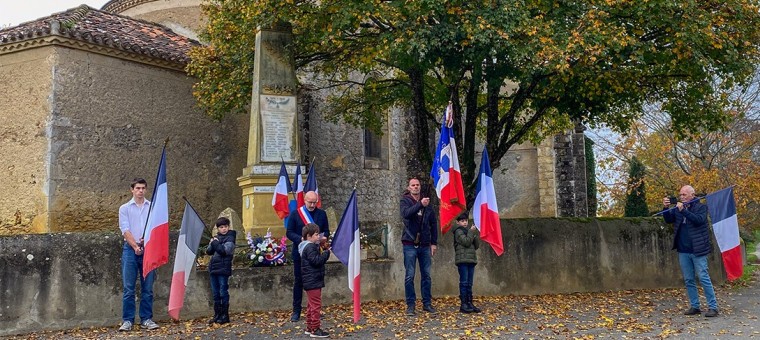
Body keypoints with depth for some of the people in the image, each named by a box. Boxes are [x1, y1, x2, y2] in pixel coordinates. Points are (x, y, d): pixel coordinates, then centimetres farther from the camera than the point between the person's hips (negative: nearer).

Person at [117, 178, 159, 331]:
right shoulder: (125, 208, 8)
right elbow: (125, 230, -1)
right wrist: (135, 246, -14)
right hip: (130, 249, -1)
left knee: (147, 287, 3)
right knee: (128, 288, -2)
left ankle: (146, 319, 10)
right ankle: (127, 320, 2)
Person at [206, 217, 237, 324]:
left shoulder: (230, 238, -5)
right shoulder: (216, 237, 15)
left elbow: (224, 250, -19)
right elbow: (208, 251, 10)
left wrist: (215, 243, -9)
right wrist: (211, 244, -9)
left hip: (223, 269, -7)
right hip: (213, 268, 7)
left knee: (223, 292, -3)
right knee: (215, 293, 11)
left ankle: (225, 315, 4)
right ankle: (217, 315, 18)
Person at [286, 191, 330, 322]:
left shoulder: (322, 214, 6)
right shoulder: (295, 214, -1)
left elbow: (326, 231, 9)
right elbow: (289, 232, -3)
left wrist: (322, 237, -15)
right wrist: (301, 239, -20)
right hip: (300, 253, -2)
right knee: (298, 282, 5)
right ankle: (296, 311, 12)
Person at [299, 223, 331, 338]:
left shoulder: (312, 246, 15)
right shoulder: (310, 247, -17)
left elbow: (318, 258, 17)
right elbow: (316, 261, -25)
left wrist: (323, 249, 4)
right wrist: (326, 252, -17)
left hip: (311, 282, 11)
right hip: (313, 282, -11)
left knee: (311, 305, 16)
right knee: (316, 305, -7)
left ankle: (309, 327, 24)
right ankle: (315, 329, -3)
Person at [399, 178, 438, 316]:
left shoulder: (427, 203, 9)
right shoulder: (405, 201, 0)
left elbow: (434, 223, 13)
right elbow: (406, 213, -23)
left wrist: (434, 242, 9)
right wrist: (420, 204, -34)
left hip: (425, 245, 4)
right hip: (410, 244, -3)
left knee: (426, 275, 8)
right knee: (409, 276, -1)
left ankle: (427, 303, 17)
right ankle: (410, 305, 5)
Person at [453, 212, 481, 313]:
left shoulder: (468, 231, 20)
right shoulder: (458, 231, -2)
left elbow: (477, 246, 14)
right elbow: (466, 242, -15)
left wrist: (476, 234, 0)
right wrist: (471, 232, -8)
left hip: (471, 260, 7)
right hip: (462, 260, -7)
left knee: (469, 283, 7)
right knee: (464, 282, -8)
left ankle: (469, 303, 10)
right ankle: (463, 304, -8)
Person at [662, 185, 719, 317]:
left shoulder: (701, 207, -3)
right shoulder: (678, 208, 11)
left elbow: (699, 220, -20)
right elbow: (668, 219, 7)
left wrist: (684, 211, -26)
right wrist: (666, 208, -10)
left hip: (697, 250, -5)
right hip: (683, 251, 5)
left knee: (704, 278, -5)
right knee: (688, 280, 9)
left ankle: (713, 307, 1)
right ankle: (695, 307, 17)